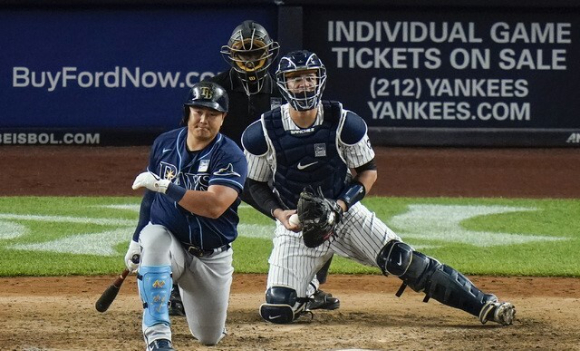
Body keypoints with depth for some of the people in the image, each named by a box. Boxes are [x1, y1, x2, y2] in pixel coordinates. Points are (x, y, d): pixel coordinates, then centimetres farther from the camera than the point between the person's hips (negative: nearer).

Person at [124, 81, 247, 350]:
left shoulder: (230, 156, -17)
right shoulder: (164, 144, -2)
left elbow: (214, 206, -32)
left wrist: (165, 186, -34)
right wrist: (137, 239, 12)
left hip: (212, 255, -1)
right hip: (168, 239, 1)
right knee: (153, 237, -38)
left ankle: (185, 292, 43)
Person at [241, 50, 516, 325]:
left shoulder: (343, 123, -12)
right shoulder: (262, 134, -12)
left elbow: (368, 171, -2)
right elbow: (256, 184, 1)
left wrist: (341, 204, -18)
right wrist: (278, 212, -17)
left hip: (345, 213, 0)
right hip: (295, 223, 0)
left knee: (405, 262, -14)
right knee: (277, 311, -12)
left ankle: (483, 304, -10)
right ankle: (301, 294, 25)